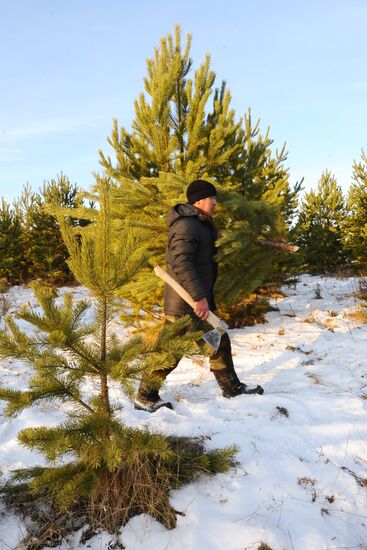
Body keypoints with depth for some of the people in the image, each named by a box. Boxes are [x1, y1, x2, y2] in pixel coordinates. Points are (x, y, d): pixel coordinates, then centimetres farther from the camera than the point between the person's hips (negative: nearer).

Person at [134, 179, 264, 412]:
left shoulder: (202, 224, 16)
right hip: (184, 305, -10)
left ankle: (232, 387, 30)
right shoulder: (186, 226, -18)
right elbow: (181, 264, -28)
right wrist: (199, 297, -30)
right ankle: (145, 397, 14)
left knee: (219, 342, 16)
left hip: (200, 300, 10)